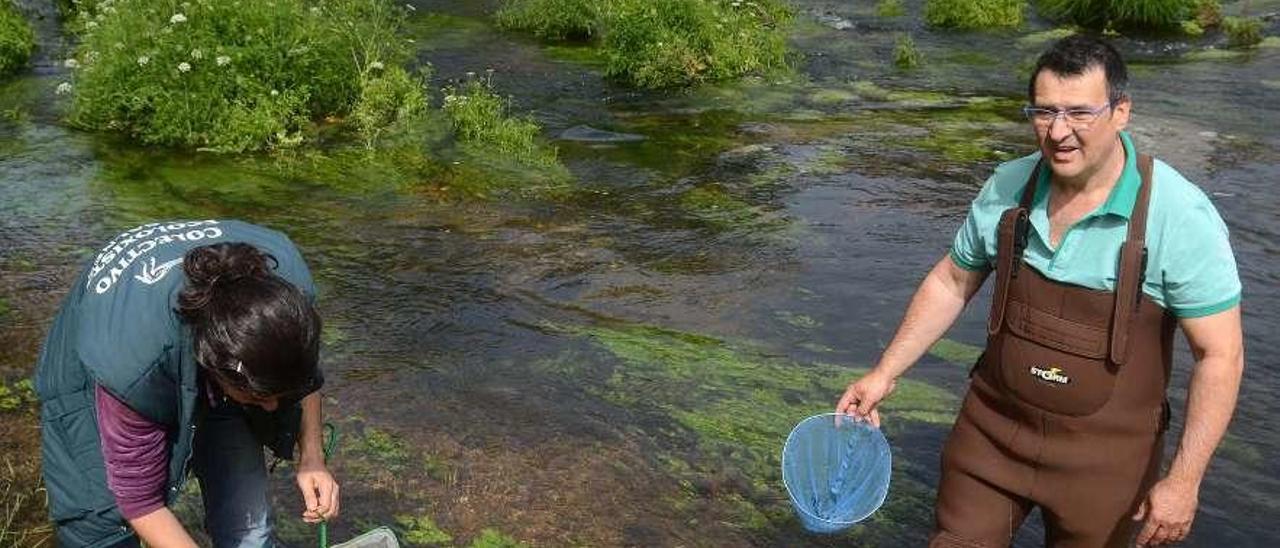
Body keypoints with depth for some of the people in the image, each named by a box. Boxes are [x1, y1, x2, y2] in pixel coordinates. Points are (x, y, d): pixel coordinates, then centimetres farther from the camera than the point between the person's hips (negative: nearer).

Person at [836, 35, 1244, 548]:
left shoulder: (1179, 216, -19)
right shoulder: (1006, 188, -8)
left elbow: (1220, 355, -15)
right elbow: (951, 281, 6)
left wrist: (1184, 480, -17)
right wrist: (884, 373, 3)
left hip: (1103, 455, -3)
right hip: (992, 429, 3)